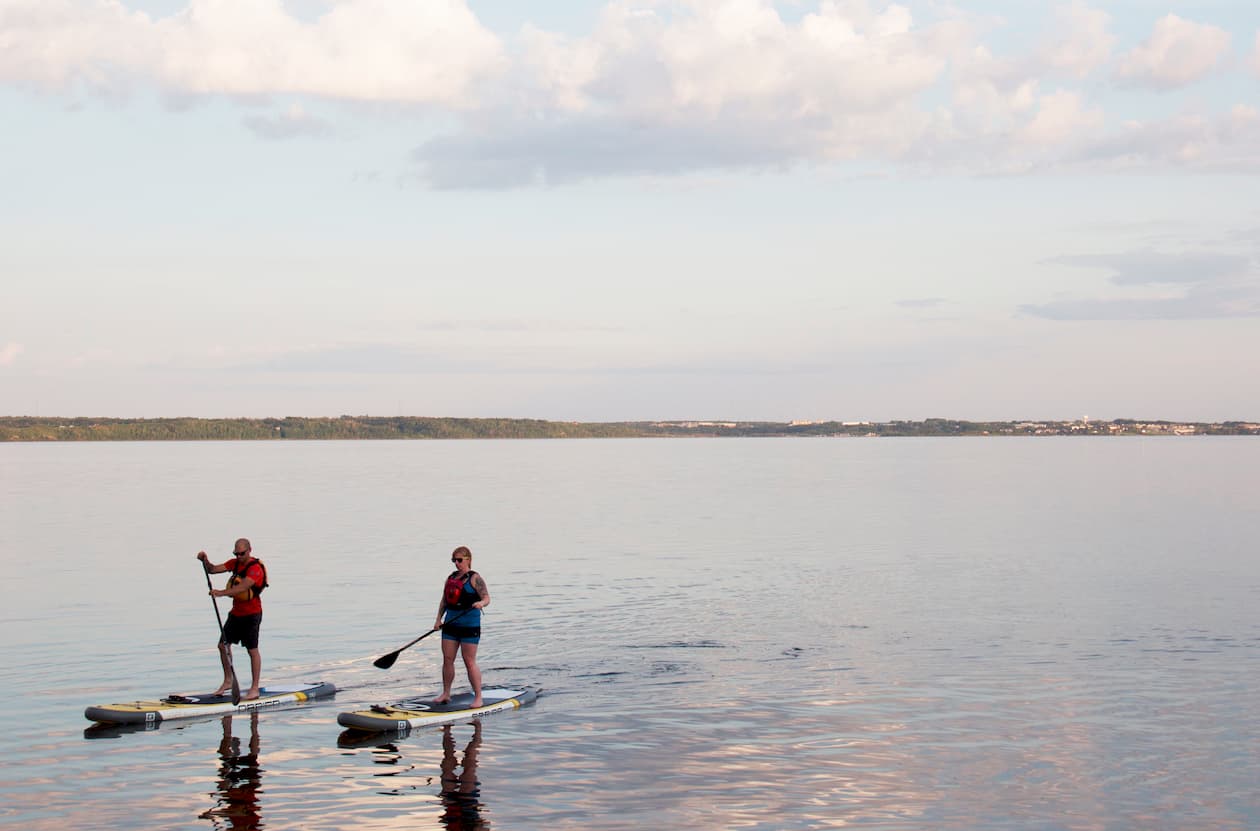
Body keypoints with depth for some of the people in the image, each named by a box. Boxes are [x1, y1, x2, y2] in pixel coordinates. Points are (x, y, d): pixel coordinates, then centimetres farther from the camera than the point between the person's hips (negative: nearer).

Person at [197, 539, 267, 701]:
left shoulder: (255, 568, -18)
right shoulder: (235, 563, 8)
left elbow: (242, 587, -33)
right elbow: (213, 569, 4)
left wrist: (222, 593, -44)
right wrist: (205, 560, -16)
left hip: (251, 614, -8)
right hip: (236, 612, 8)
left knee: (252, 650, -4)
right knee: (223, 645, 9)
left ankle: (254, 689, 0)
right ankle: (228, 681, 23)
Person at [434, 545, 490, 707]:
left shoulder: (475, 578, -7)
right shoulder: (451, 577, 13)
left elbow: (486, 598, -15)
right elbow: (444, 600, 17)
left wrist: (481, 603, -37)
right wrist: (438, 619, 9)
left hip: (469, 625, -6)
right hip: (451, 624, 7)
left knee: (470, 662, -6)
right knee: (447, 659, 7)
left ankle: (478, 698, 0)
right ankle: (446, 694, 17)